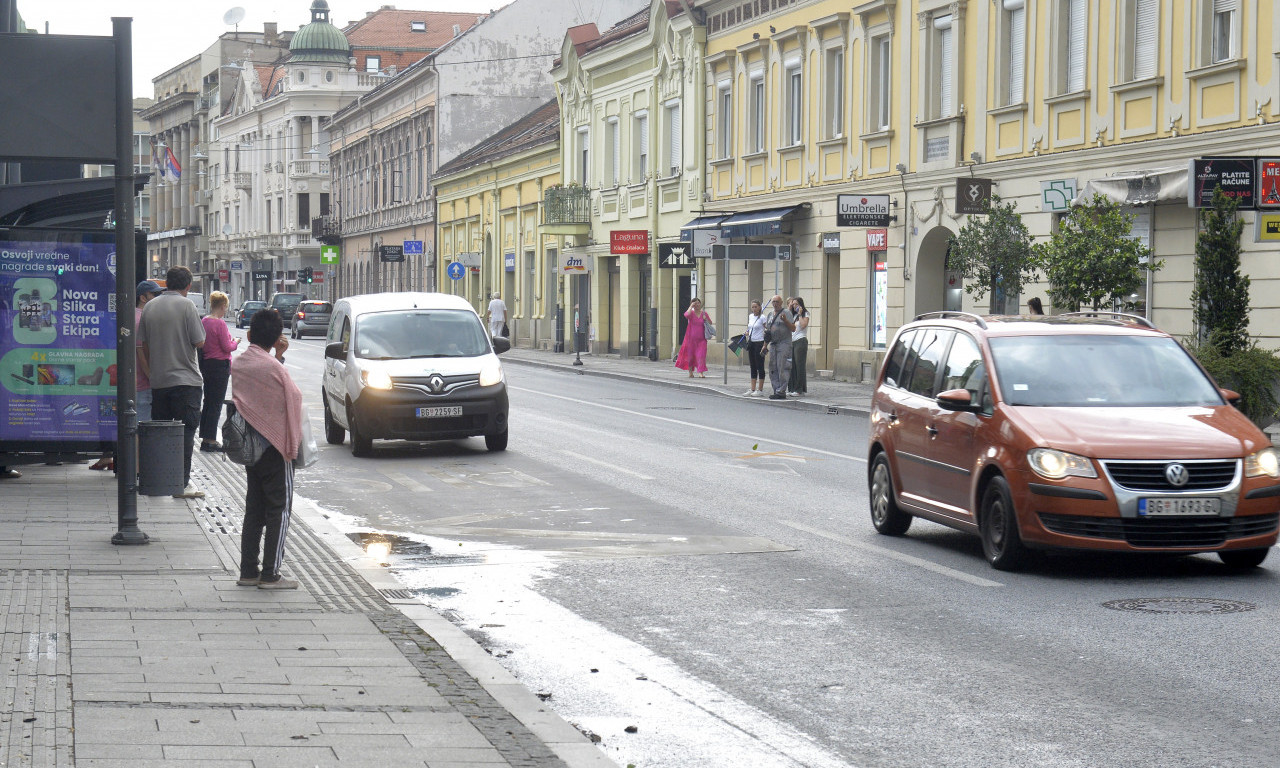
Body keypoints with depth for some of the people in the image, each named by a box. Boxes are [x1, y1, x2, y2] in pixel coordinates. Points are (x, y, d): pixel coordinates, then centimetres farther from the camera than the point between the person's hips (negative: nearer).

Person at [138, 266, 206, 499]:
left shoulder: (149, 307, 7)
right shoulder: (186, 305, -9)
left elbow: (144, 345, 11)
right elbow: (199, 342, -10)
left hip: (158, 381, 5)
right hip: (186, 379, -5)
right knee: (186, 431, -3)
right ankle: (182, 483, -6)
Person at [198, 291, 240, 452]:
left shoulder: (204, 321, 7)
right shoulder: (220, 323, -18)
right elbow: (227, 347, -18)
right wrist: (236, 342, 3)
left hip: (206, 364, 8)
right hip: (219, 365, -8)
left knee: (208, 402, 16)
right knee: (215, 404, -3)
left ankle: (205, 437, 20)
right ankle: (210, 440, -1)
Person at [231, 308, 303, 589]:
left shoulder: (238, 364, 2)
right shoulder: (273, 368, -18)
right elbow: (294, 398, -11)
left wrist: (278, 357, 5)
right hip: (274, 445, -7)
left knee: (254, 508, 13)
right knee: (279, 509, 0)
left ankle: (248, 571, 14)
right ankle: (270, 574, -2)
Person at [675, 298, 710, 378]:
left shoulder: (704, 314, 7)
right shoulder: (691, 313, -2)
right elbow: (686, 314, -27)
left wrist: (705, 319, -5)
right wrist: (691, 306, -18)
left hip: (701, 339, 1)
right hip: (691, 338, -1)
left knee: (701, 355, -11)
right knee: (690, 355, 8)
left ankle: (701, 372, -12)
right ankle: (690, 372, 23)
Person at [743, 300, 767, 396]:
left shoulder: (762, 318, -10)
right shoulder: (750, 316, 11)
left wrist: (765, 345, -17)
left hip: (759, 343, -7)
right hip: (751, 343, 7)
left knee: (760, 367, -2)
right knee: (753, 367, 9)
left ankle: (760, 389, 2)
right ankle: (753, 389, 12)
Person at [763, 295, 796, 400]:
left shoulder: (786, 313, -3)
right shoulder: (770, 314, 18)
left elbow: (793, 328, -8)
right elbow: (767, 329, 26)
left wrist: (785, 320, -21)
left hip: (784, 344, -8)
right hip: (773, 344, 8)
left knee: (782, 369, -9)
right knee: (773, 369, 7)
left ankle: (781, 392, -9)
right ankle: (776, 390, 12)